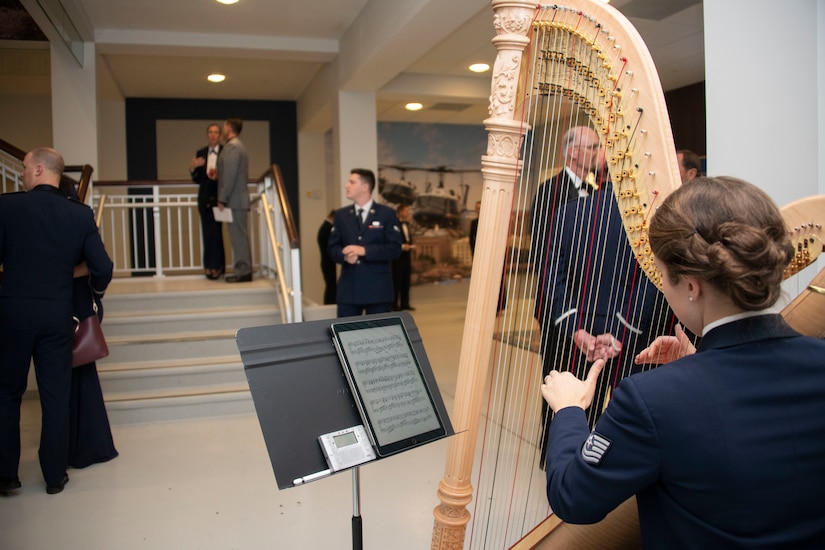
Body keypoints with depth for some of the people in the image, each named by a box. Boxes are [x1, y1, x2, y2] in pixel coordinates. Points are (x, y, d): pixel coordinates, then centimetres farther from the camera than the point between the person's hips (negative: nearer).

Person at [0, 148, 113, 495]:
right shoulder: (80, 214, -3)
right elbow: (102, 269, -3)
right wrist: (95, 291, 19)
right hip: (57, 316, 1)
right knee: (56, 396, 10)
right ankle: (55, 476, 17)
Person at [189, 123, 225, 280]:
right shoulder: (200, 153, 11)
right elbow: (197, 179, 11)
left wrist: (219, 177, -20)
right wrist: (193, 168, -7)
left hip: (219, 197, -4)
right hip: (205, 199, 4)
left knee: (215, 231, -6)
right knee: (207, 232, 7)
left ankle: (217, 265, 6)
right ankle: (209, 265, 14)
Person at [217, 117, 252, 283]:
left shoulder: (232, 146, -11)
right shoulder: (238, 146, 20)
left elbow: (230, 175, -18)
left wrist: (222, 199, -17)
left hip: (234, 200, -10)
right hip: (239, 200, 10)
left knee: (238, 237, -8)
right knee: (240, 237, 10)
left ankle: (243, 272, -6)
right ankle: (244, 270, 14)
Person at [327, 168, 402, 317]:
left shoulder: (387, 214, 1)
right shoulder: (341, 215, 11)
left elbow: (395, 248, -7)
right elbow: (332, 247, 9)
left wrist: (364, 250, -18)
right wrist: (345, 256, -14)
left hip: (378, 288, -3)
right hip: (348, 288, 3)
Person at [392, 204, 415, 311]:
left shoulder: (406, 224, 18)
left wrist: (409, 246, 5)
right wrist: (402, 246, -21)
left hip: (407, 256, 8)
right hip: (398, 256, -8)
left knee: (406, 280, 10)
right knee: (396, 280, -6)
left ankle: (404, 303, 15)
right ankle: (394, 304, -2)